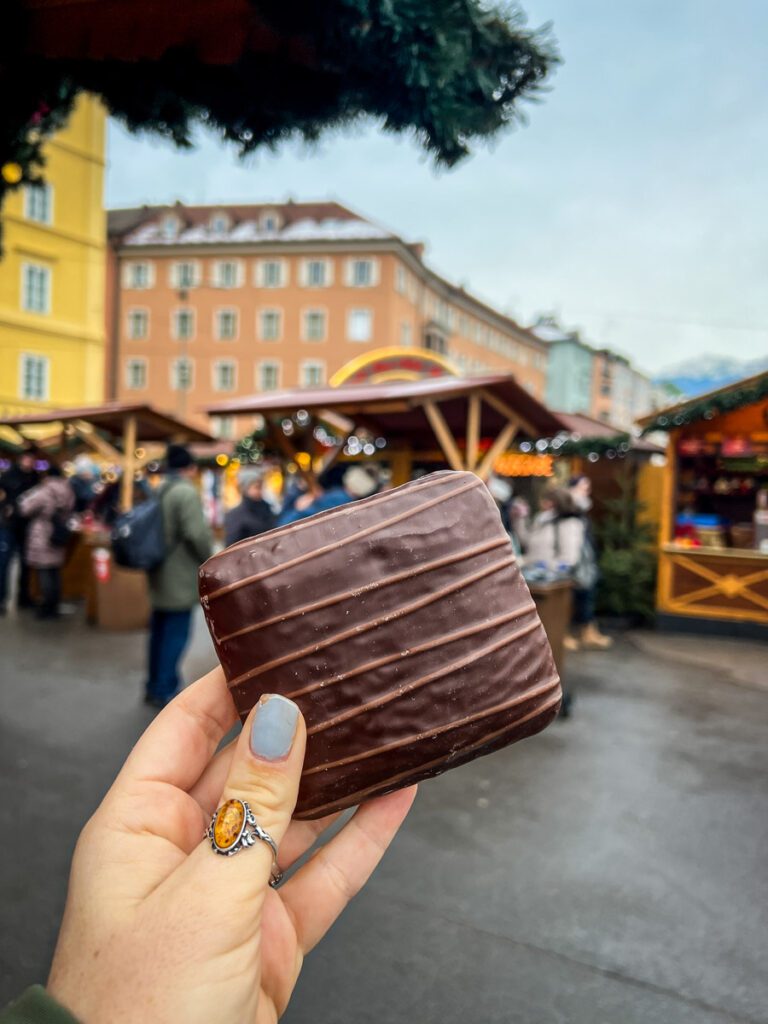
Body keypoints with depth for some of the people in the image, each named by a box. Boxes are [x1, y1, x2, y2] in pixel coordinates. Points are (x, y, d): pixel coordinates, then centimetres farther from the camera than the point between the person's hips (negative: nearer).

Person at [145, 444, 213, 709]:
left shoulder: (160, 492, 10)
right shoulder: (186, 492, -17)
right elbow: (196, 533, -24)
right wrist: (207, 558, -8)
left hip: (160, 574, 9)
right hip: (179, 577, -9)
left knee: (159, 631, 16)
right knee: (176, 634, -1)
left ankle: (154, 686, 26)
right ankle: (166, 691, 3)